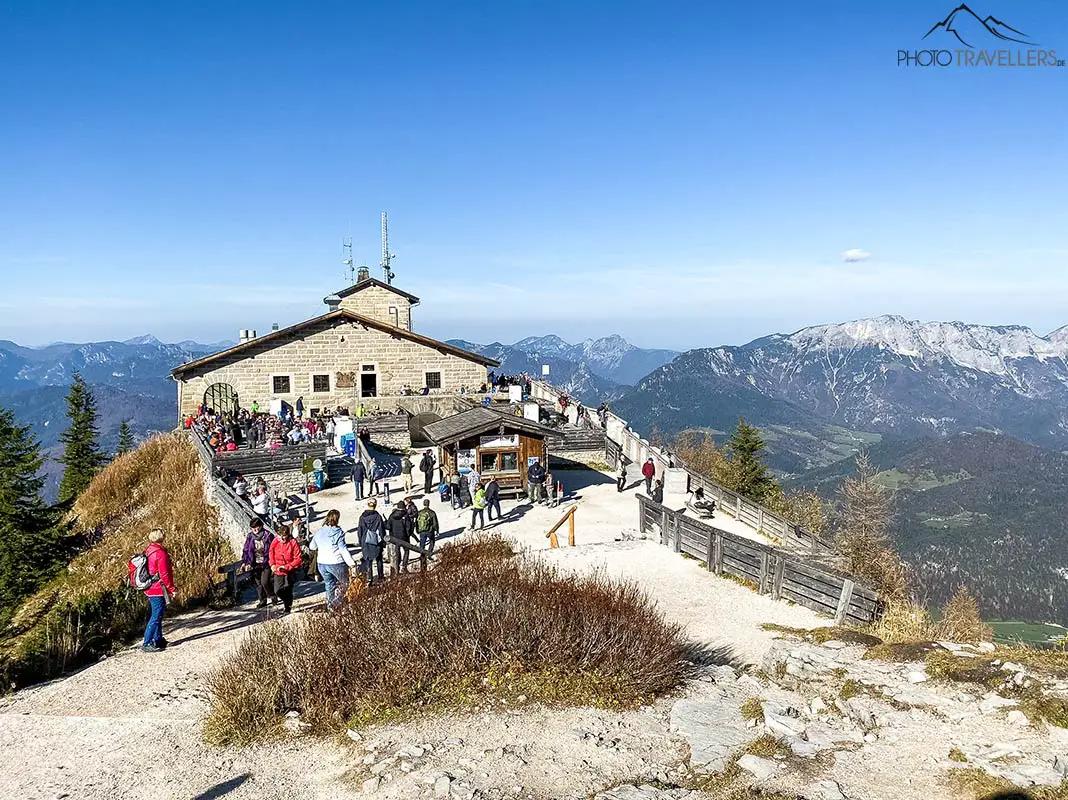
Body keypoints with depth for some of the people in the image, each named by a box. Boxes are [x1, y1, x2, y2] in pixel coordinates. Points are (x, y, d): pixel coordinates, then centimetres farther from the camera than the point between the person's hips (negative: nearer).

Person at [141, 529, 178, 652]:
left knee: (156, 615, 18)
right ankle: (146, 644, -5)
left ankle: (158, 640, 26)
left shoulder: (148, 551, 8)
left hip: (150, 590, 9)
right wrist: (173, 589, -11)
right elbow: (164, 575, -19)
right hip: (159, 590, -9)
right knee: (156, 617, -5)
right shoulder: (160, 553, -18)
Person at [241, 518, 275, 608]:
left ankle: (272, 596, 12)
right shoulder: (250, 537, 4)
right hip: (255, 564, 5)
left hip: (266, 563, -4)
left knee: (265, 582, -12)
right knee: (258, 583, 8)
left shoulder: (268, 536, -9)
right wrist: (245, 562, 4)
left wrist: (272, 562, -7)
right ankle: (262, 600, 21)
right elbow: (246, 550, 11)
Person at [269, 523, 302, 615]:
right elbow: (271, 553, 13)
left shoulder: (293, 543, -16)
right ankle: (286, 601, 32)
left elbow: (298, 559, -14)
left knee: (288, 591, 1)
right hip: (277, 571, 4)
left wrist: (287, 567, -20)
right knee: (277, 591, 2)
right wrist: (273, 565, -2)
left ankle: (288, 607, 24)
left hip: (289, 572, -4)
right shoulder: (275, 542, -4)